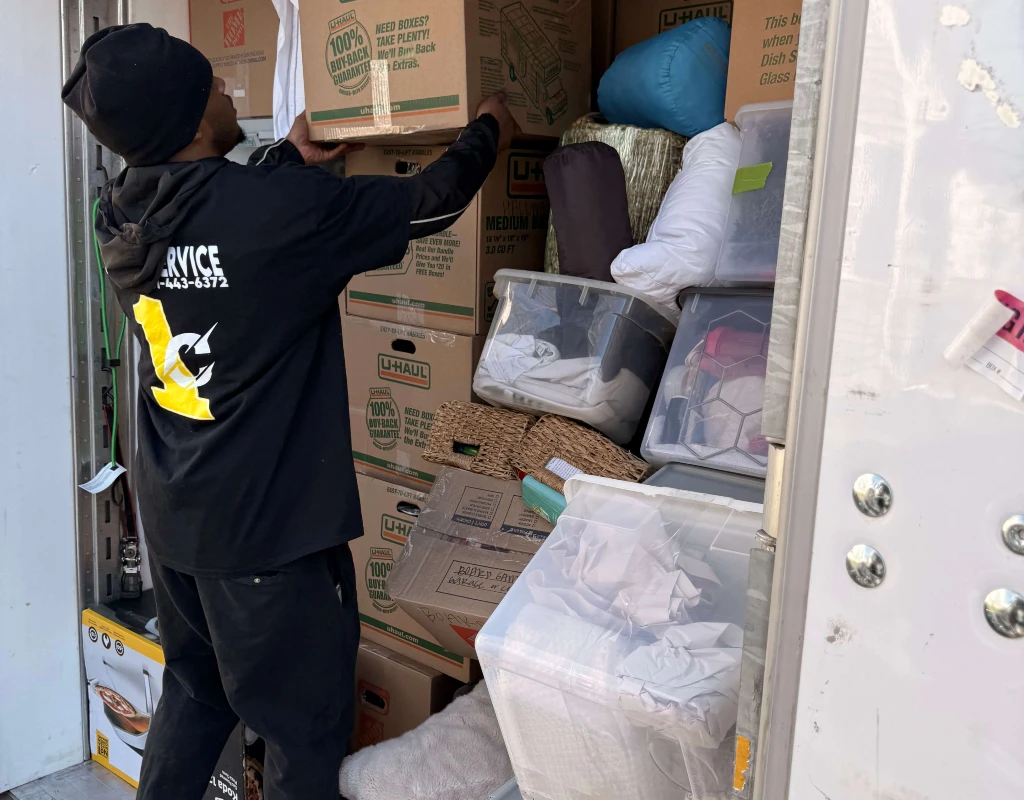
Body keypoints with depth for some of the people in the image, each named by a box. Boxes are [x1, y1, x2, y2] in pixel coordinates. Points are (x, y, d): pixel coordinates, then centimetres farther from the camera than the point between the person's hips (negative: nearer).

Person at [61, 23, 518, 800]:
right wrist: (488, 133, 7)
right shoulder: (283, 208, -23)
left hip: (173, 513, 8)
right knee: (304, 723, 11)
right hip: (269, 525, -7)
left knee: (194, 692, 26)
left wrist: (290, 159, 31)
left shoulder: (123, 218, -2)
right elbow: (427, 206, -11)